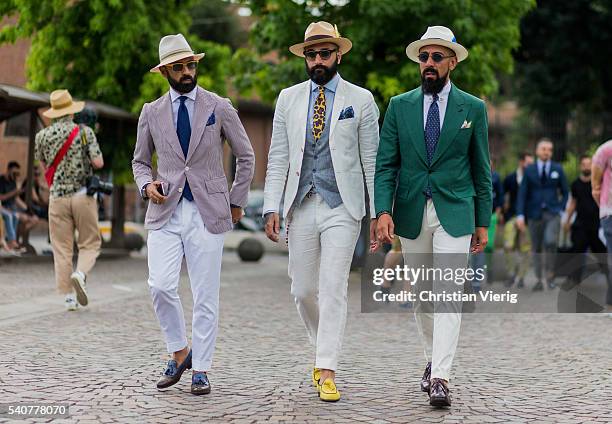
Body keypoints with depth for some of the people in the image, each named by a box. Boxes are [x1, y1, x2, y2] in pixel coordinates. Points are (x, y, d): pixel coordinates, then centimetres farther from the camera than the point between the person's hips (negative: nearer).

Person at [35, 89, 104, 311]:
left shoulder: (43, 135, 3)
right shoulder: (85, 132, -5)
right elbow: (98, 163, -11)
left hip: (57, 197, 2)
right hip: (83, 195, -2)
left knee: (62, 248, 6)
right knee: (90, 243, 9)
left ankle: (68, 297, 2)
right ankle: (80, 273, -19)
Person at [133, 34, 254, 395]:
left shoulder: (220, 108, 4)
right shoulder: (151, 112, 9)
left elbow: (246, 156, 11)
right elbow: (140, 161, 20)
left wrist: (237, 202, 8)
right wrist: (147, 185, -1)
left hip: (208, 212, -1)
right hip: (166, 212, 1)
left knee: (206, 296, -1)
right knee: (161, 286, -13)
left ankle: (200, 370, 9)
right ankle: (179, 353, 9)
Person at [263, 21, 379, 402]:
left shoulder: (361, 99, 3)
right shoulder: (288, 99, 10)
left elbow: (372, 160, 2)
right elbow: (278, 157, 8)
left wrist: (379, 211, -2)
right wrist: (272, 207, 0)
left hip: (342, 207, -3)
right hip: (301, 208, 3)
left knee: (333, 289, -8)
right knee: (303, 291, 7)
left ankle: (327, 372, -5)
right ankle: (325, 348, 31)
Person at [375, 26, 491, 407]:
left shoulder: (473, 108, 3)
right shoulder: (399, 106, 6)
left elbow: (481, 171, 5)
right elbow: (386, 164, 2)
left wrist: (483, 223, 3)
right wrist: (383, 211, -11)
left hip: (454, 214, -2)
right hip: (411, 214, 2)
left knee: (448, 294, -11)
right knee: (421, 294, 12)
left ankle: (440, 379, -14)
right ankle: (433, 359, 29)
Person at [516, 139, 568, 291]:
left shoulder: (558, 169, 6)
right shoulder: (529, 170, 3)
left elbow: (565, 192, 13)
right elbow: (522, 194, 0)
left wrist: (561, 210, 2)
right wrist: (520, 215, -9)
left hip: (553, 213, -1)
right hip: (534, 214, 1)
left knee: (550, 242, -23)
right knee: (536, 248, 5)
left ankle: (550, 274, -10)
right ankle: (539, 280, 14)